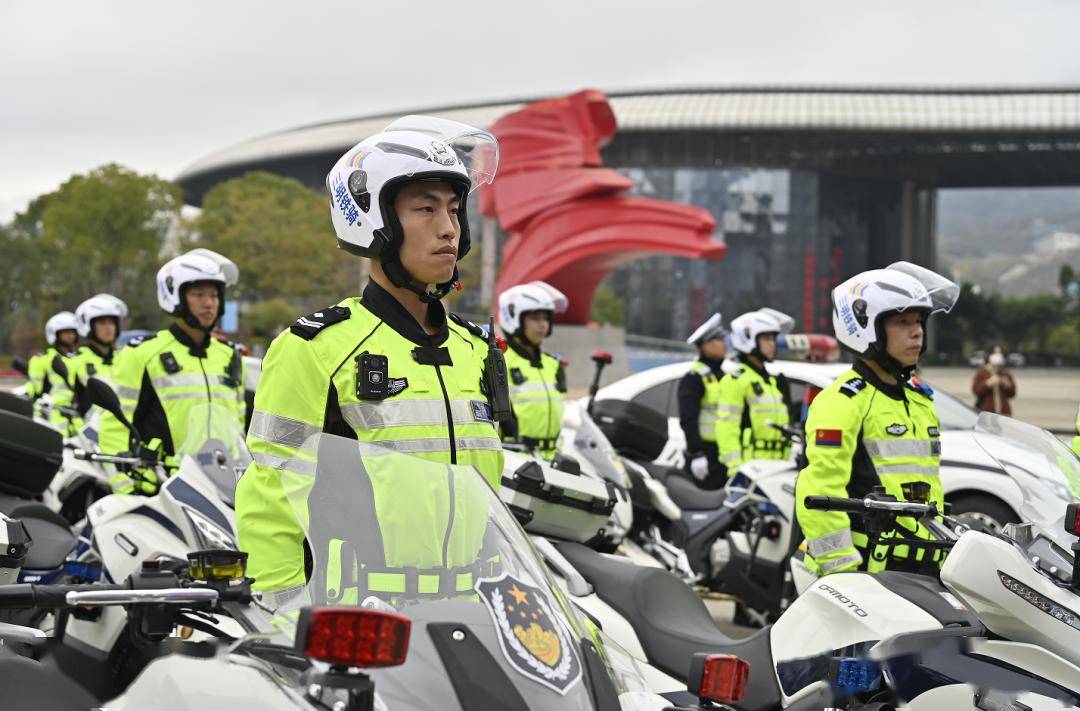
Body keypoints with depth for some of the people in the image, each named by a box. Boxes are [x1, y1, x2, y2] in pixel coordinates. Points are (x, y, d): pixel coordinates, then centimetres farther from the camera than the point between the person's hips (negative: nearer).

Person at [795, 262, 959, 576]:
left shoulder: (921, 402, 20)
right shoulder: (842, 401, -8)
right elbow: (819, 491, -16)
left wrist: (946, 558, 24)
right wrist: (841, 568, -20)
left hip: (925, 569, 8)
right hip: (868, 570, -8)